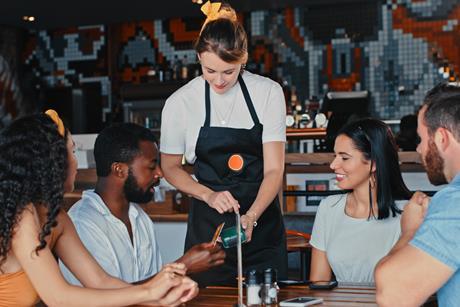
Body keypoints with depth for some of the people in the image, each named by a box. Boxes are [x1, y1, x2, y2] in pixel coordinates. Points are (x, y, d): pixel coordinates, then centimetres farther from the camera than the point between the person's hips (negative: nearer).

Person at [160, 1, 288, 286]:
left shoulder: (268, 93, -6)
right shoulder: (180, 102, -5)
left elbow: (274, 169, -9)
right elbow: (171, 168, 7)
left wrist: (251, 217, -24)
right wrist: (209, 195, -10)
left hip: (261, 220, 0)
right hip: (208, 227, 0)